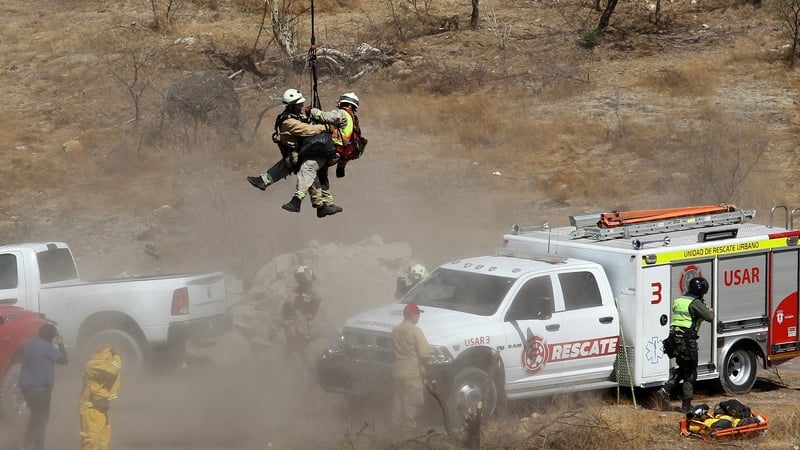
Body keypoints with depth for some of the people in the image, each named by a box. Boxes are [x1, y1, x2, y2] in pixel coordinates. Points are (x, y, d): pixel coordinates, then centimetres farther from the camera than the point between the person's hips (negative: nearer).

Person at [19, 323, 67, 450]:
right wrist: (61, 344, 1)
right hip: (40, 387, -8)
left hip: (26, 386, 8)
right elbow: (63, 360, -11)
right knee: (42, 417, 2)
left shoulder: (28, 345, 7)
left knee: (36, 414, 23)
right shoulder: (46, 347, -18)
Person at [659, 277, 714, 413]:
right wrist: (711, 311, 11)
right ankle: (686, 405, 3)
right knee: (690, 373, 2)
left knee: (682, 369, 21)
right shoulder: (695, 303, -10)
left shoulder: (678, 301, 15)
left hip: (674, 339, 8)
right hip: (687, 340, -8)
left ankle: (666, 389, 3)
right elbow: (709, 317, -14)